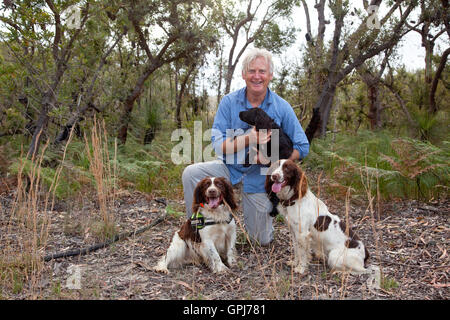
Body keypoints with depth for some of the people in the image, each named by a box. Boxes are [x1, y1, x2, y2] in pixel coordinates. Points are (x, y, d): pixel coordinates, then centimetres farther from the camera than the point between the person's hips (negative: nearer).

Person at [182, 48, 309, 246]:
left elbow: (302, 147, -6)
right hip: (230, 168, 1)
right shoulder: (228, 102, -10)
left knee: (262, 240, 6)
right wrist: (248, 139, -30)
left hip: (259, 177, -1)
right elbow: (218, 145, -15)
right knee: (191, 173, -23)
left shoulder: (282, 108, -11)